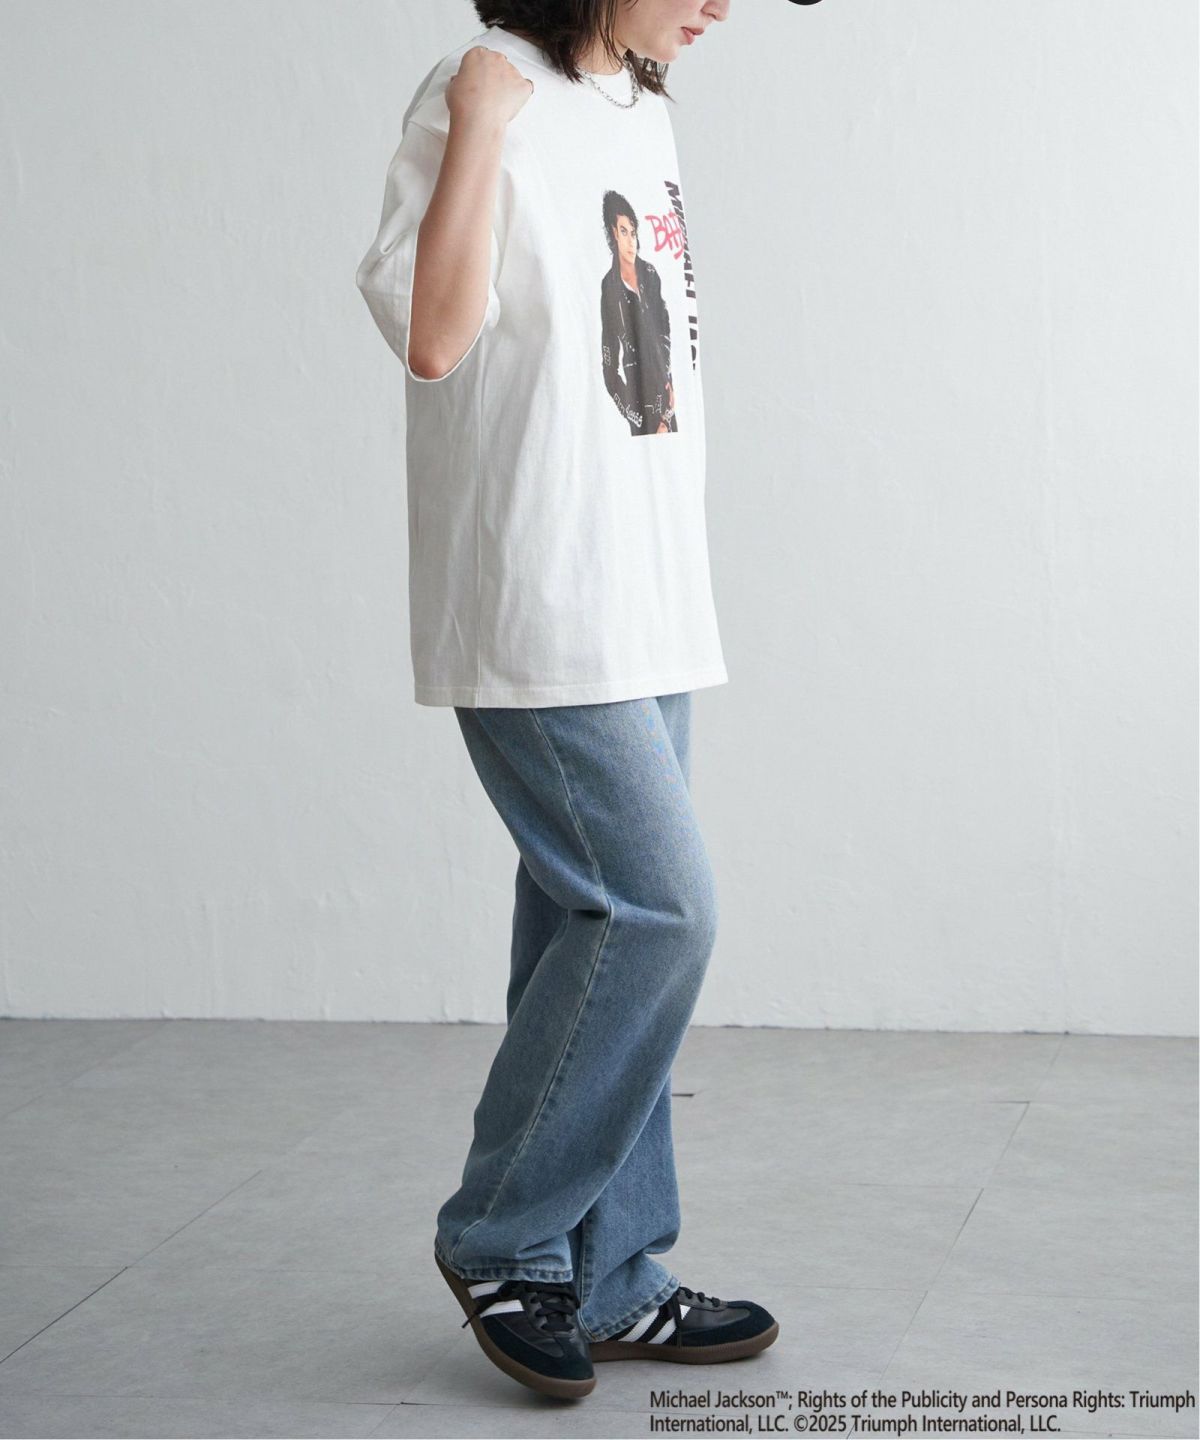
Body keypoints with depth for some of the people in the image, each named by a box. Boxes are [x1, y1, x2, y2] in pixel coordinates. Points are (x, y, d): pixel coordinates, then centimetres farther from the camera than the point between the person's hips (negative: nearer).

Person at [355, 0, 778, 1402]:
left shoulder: (641, 117, 17)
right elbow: (436, 338, -20)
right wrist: (480, 120, -22)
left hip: (644, 611, 8)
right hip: (537, 611, -8)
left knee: (604, 931, 9)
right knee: (657, 909, -11)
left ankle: (610, 1282, 16)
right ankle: (503, 1237, 5)